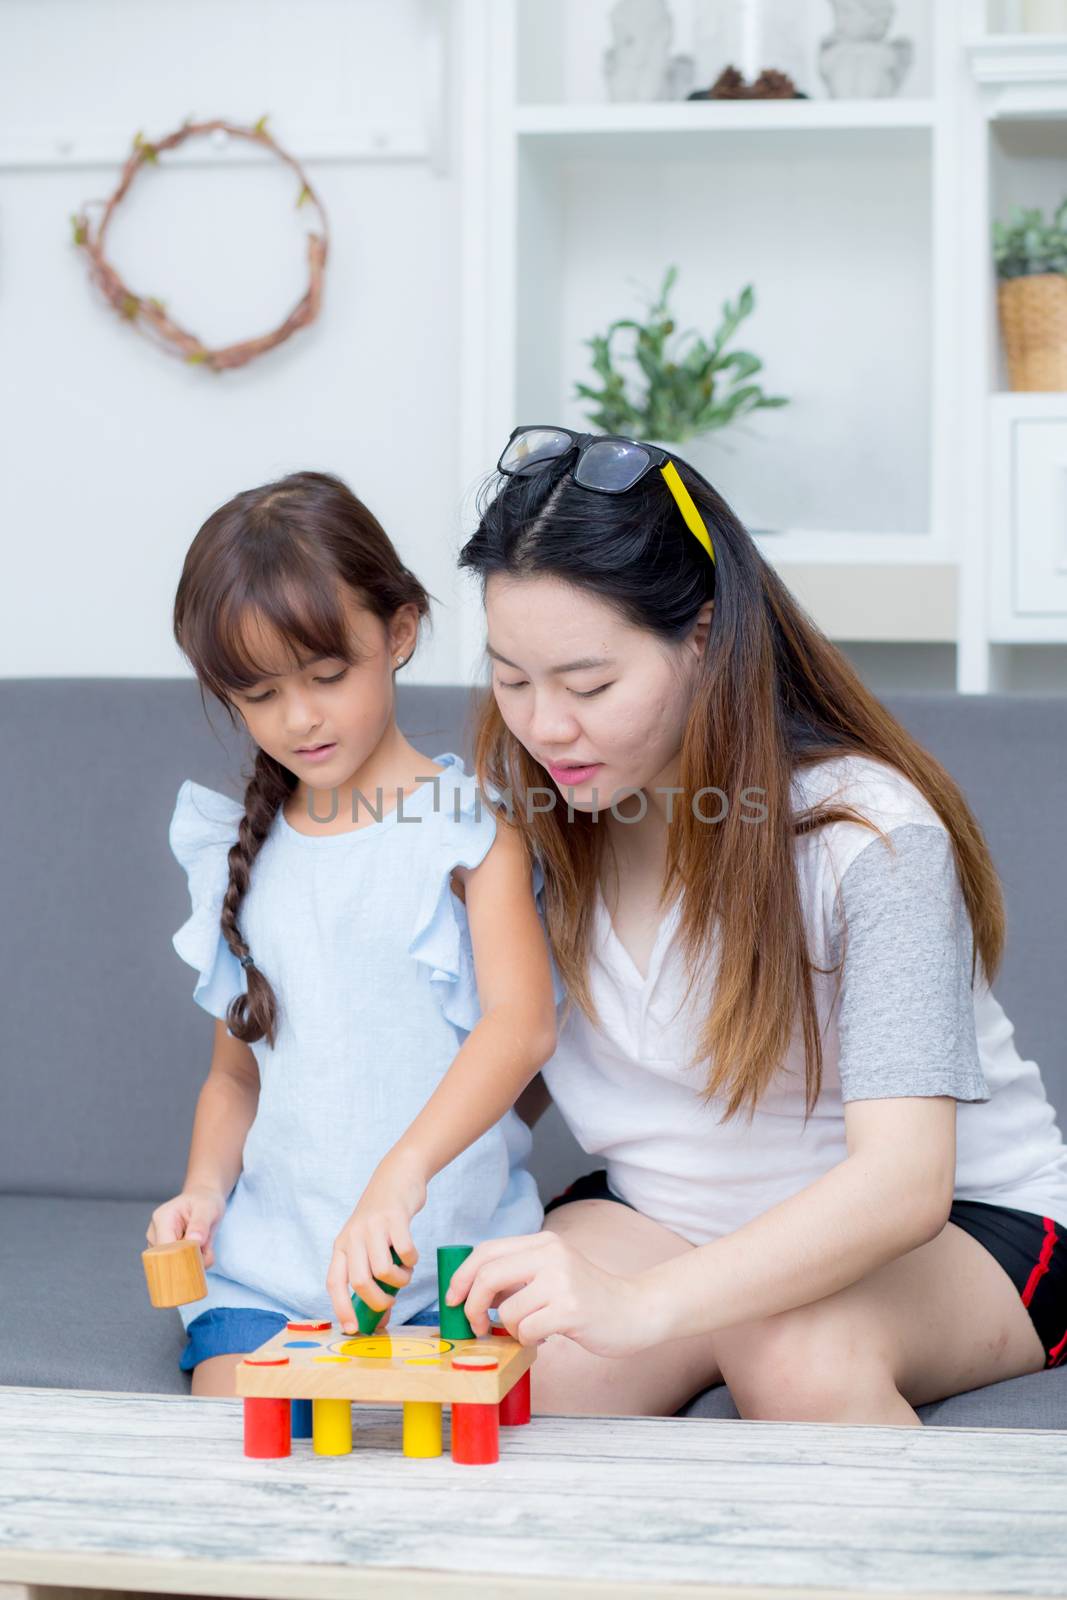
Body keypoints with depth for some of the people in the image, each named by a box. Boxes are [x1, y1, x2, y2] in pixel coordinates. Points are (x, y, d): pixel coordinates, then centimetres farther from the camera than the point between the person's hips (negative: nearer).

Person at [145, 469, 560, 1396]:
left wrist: (399, 1178, -33)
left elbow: (522, 1023, -17)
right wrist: (205, 1189, 1)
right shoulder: (243, 855, 13)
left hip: (446, 1254, -3)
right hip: (265, 1264, 3)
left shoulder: (471, 828, -2)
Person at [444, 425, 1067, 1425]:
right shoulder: (520, 797, -6)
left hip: (955, 1227, -3)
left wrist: (642, 1304, -48)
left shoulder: (871, 835, -24)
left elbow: (903, 1180, -34)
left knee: (800, 1359, -37)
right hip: (660, 1210, 4)